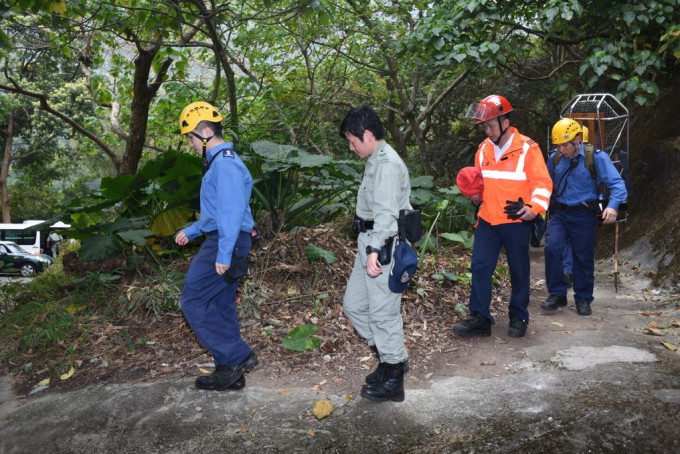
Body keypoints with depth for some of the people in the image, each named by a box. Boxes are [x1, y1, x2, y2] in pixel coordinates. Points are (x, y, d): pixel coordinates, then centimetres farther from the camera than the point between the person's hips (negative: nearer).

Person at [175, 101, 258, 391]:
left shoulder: (224, 163, -15)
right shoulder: (219, 162, 18)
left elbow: (232, 209, -24)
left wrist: (223, 252, -26)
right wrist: (191, 231, 28)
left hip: (224, 244, -10)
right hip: (222, 241, 10)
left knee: (193, 301, -5)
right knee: (221, 306, 13)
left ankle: (237, 357, 0)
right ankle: (230, 373, 21)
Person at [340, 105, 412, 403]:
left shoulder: (387, 163, -15)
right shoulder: (375, 161, 17)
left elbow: (386, 211, -26)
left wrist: (374, 250, -35)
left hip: (383, 246, -11)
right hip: (370, 244, 11)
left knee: (383, 312, -2)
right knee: (353, 305, 15)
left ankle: (393, 380, 12)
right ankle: (392, 356, 29)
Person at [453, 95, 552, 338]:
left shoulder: (527, 148, -7)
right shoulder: (484, 149, 8)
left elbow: (542, 183, -6)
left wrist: (534, 207, -20)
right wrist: (476, 193, -1)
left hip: (516, 221, -4)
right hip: (487, 220, 5)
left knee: (519, 271, 8)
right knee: (480, 267, -1)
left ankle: (519, 318, 23)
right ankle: (479, 318, 6)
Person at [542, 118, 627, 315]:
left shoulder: (596, 157, -8)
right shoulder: (554, 159, 5)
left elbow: (617, 183, -10)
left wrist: (613, 205, -27)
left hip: (584, 215, -3)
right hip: (559, 213, 3)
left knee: (583, 257, 5)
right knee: (552, 247, -17)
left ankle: (583, 299, 23)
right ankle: (557, 294, -5)